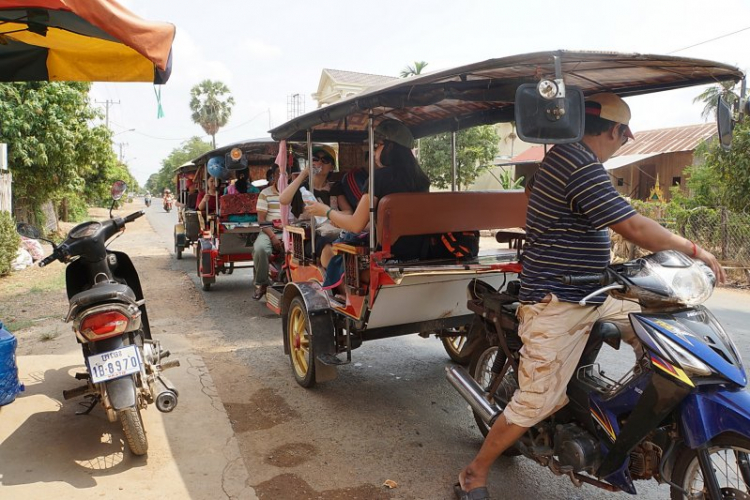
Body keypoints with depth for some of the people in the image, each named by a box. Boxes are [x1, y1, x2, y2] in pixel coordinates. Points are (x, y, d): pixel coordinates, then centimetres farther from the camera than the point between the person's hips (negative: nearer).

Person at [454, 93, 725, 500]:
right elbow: (633, 227, -22)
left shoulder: (567, 154, 14)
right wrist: (693, 250, -9)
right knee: (536, 402, -5)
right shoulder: (581, 166, -20)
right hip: (557, 305, -11)